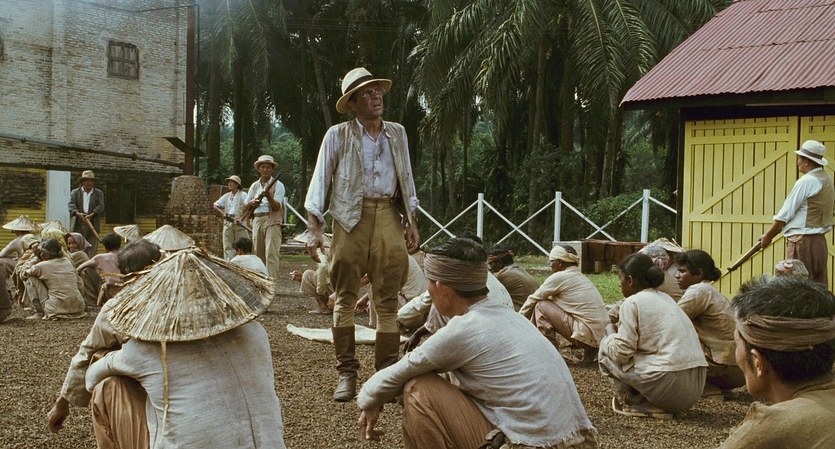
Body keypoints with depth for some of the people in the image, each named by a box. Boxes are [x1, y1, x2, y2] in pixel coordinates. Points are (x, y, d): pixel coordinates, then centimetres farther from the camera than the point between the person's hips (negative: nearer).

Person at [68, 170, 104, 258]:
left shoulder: (99, 193, 13)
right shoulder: (75, 193, 12)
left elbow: (100, 206, -1)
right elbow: (71, 204, -2)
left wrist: (91, 215, -18)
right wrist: (77, 213, -22)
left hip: (93, 224, 0)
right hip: (78, 225, 0)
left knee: (92, 251, -4)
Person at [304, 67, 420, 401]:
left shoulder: (397, 133, 14)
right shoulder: (338, 135, 4)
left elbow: (406, 179, 19)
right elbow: (320, 181, 2)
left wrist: (412, 222, 12)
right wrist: (314, 228, -8)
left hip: (389, 217, 3)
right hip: (351, 219, -2)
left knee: (388, 299, 2)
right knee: (345, 297, 1)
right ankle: (346, 373, 8)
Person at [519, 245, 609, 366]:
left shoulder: (559, 277, -7)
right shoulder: (580, 277, 19)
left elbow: (533, 300, 2)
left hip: (587, 335, -8)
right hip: (601, 336, 8)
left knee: (541, 306, -3)